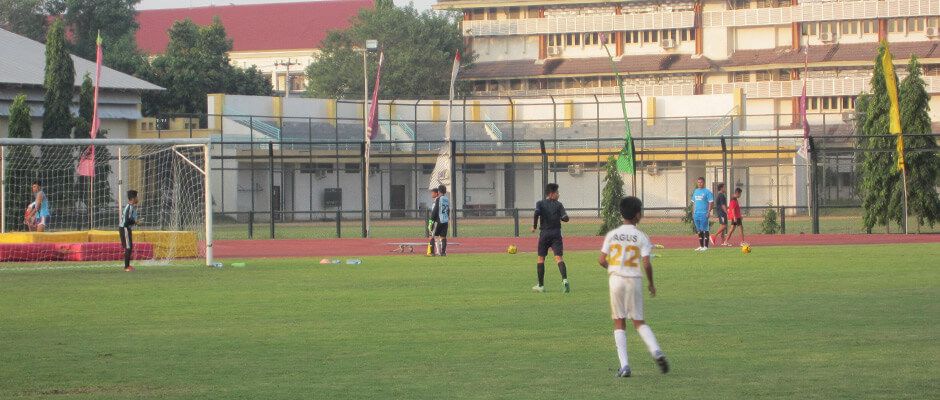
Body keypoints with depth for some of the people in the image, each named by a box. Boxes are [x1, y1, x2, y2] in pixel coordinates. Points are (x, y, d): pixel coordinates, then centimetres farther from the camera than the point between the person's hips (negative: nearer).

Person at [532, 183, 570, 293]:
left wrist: (534, 226, -5)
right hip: (556, 234, -1)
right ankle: (564, 279, -31)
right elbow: (565, 218, -6)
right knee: (559, 258, -9)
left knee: (541, 258, 13)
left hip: (544, 234, 1)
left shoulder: (540, 203, 3)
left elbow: (537, 213, -17)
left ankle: (541, 285, 16)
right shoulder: (558, 204, 3)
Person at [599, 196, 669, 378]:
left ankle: (624, 365, -4)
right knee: (638, 321, 12)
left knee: (619, 322, 6)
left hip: (616, 279, 0)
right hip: (634, 280, 0)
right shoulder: (641, 237, -3)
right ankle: (656, 351, -12)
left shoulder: (612, 235, 2)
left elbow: (601, 260, 0)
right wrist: (651, 283, 5)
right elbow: (646, 263, -10)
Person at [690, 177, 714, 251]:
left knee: (705, 230, -4)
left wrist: (708, 212, -16)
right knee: (699, 231, 10)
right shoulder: (695, 191, 16)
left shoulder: (707, 192, -4)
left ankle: (706, 246, -2)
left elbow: (711, 203, -8)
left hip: (704, 214, -7)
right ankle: (701, 246, 17)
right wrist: (693, 213, 14)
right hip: (696, 214, 7)